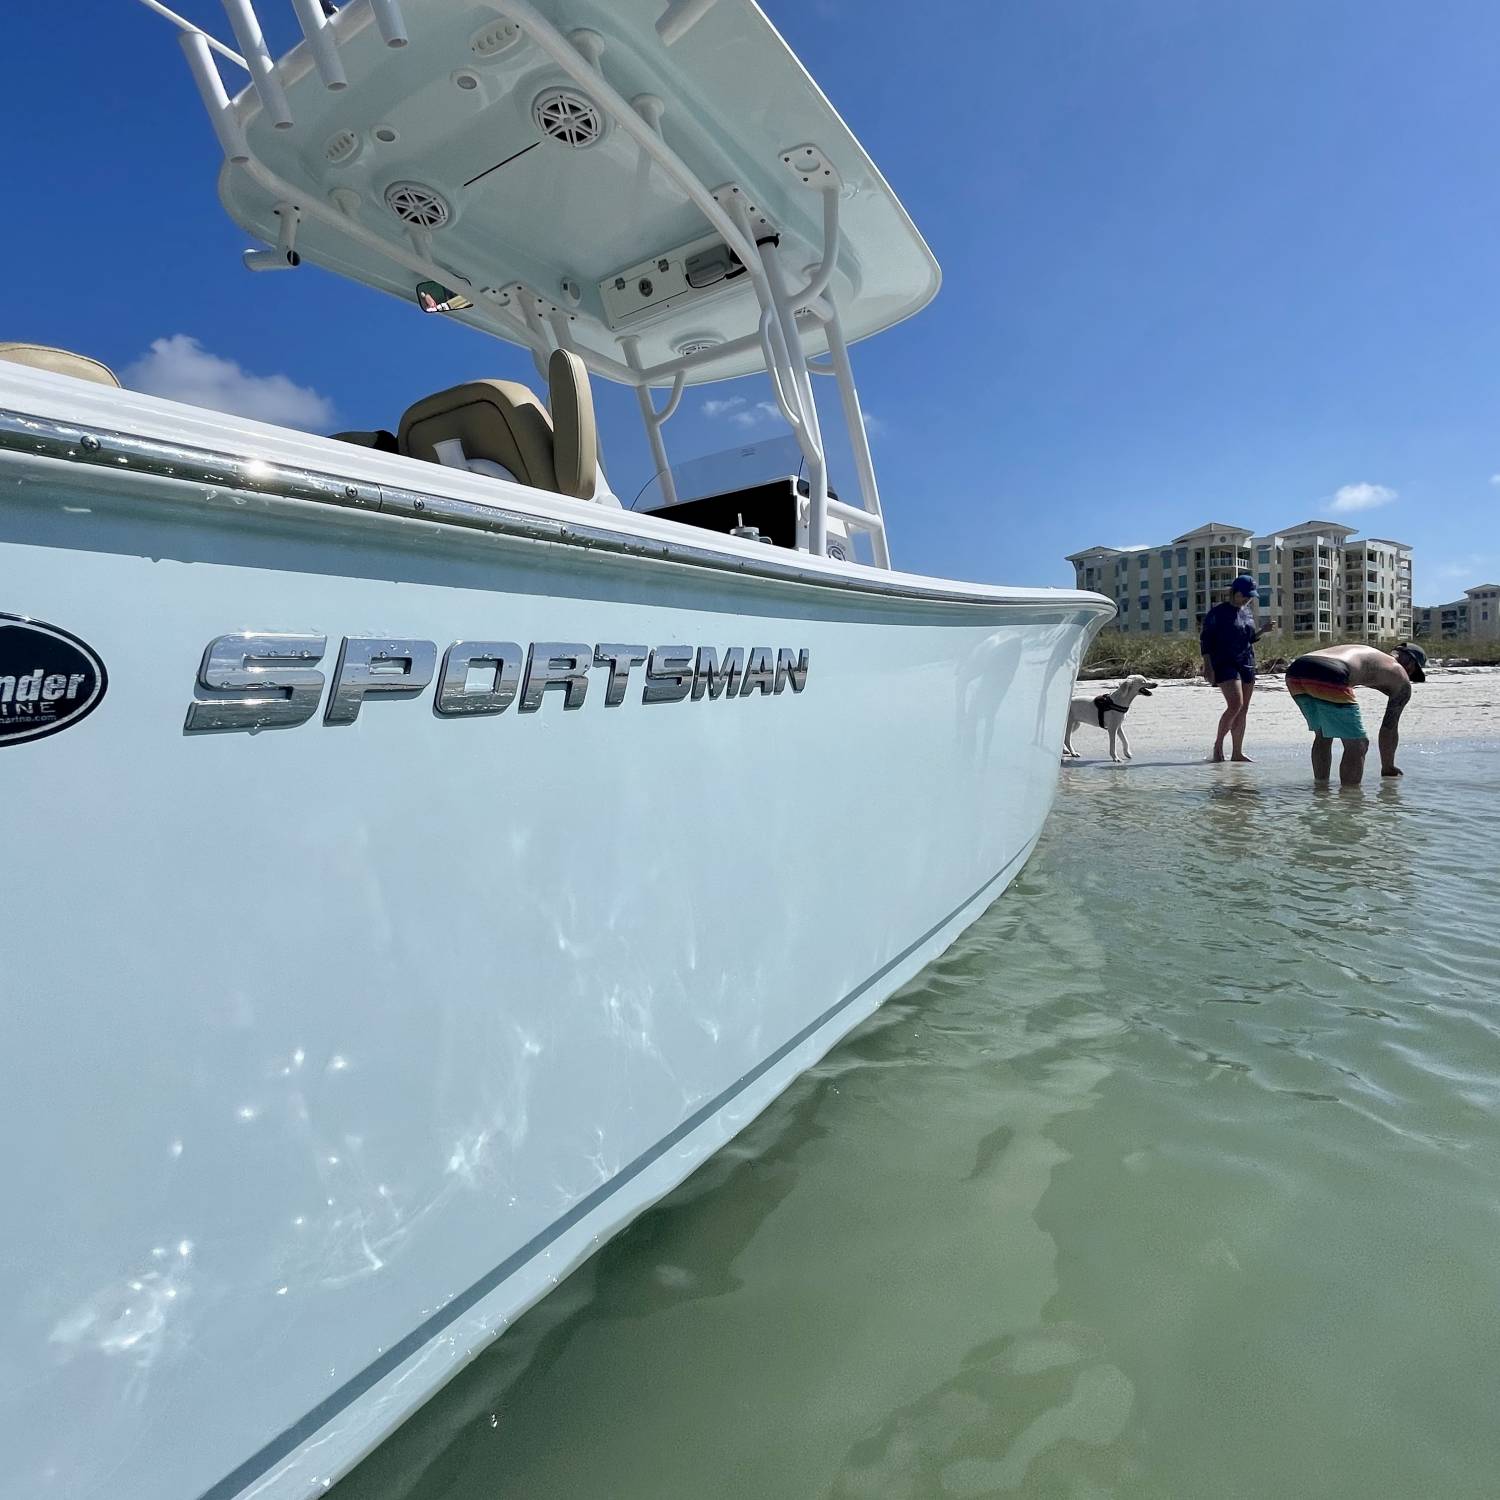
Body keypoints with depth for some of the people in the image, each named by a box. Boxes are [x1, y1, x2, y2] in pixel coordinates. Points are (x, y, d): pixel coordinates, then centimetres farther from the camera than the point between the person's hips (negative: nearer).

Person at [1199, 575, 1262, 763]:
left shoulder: (1247, 612, 15)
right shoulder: (1217, 612, -5)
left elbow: (1250, 638, 23)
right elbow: (1205, 639, -8)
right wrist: (1207, 665, -15)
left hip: (1247, 664, 7)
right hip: (1224, 664, -7)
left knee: (1243, 709, 5)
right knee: (1235, 705, -20)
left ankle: (1237, 752, 11)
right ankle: (1218, 746, -4)